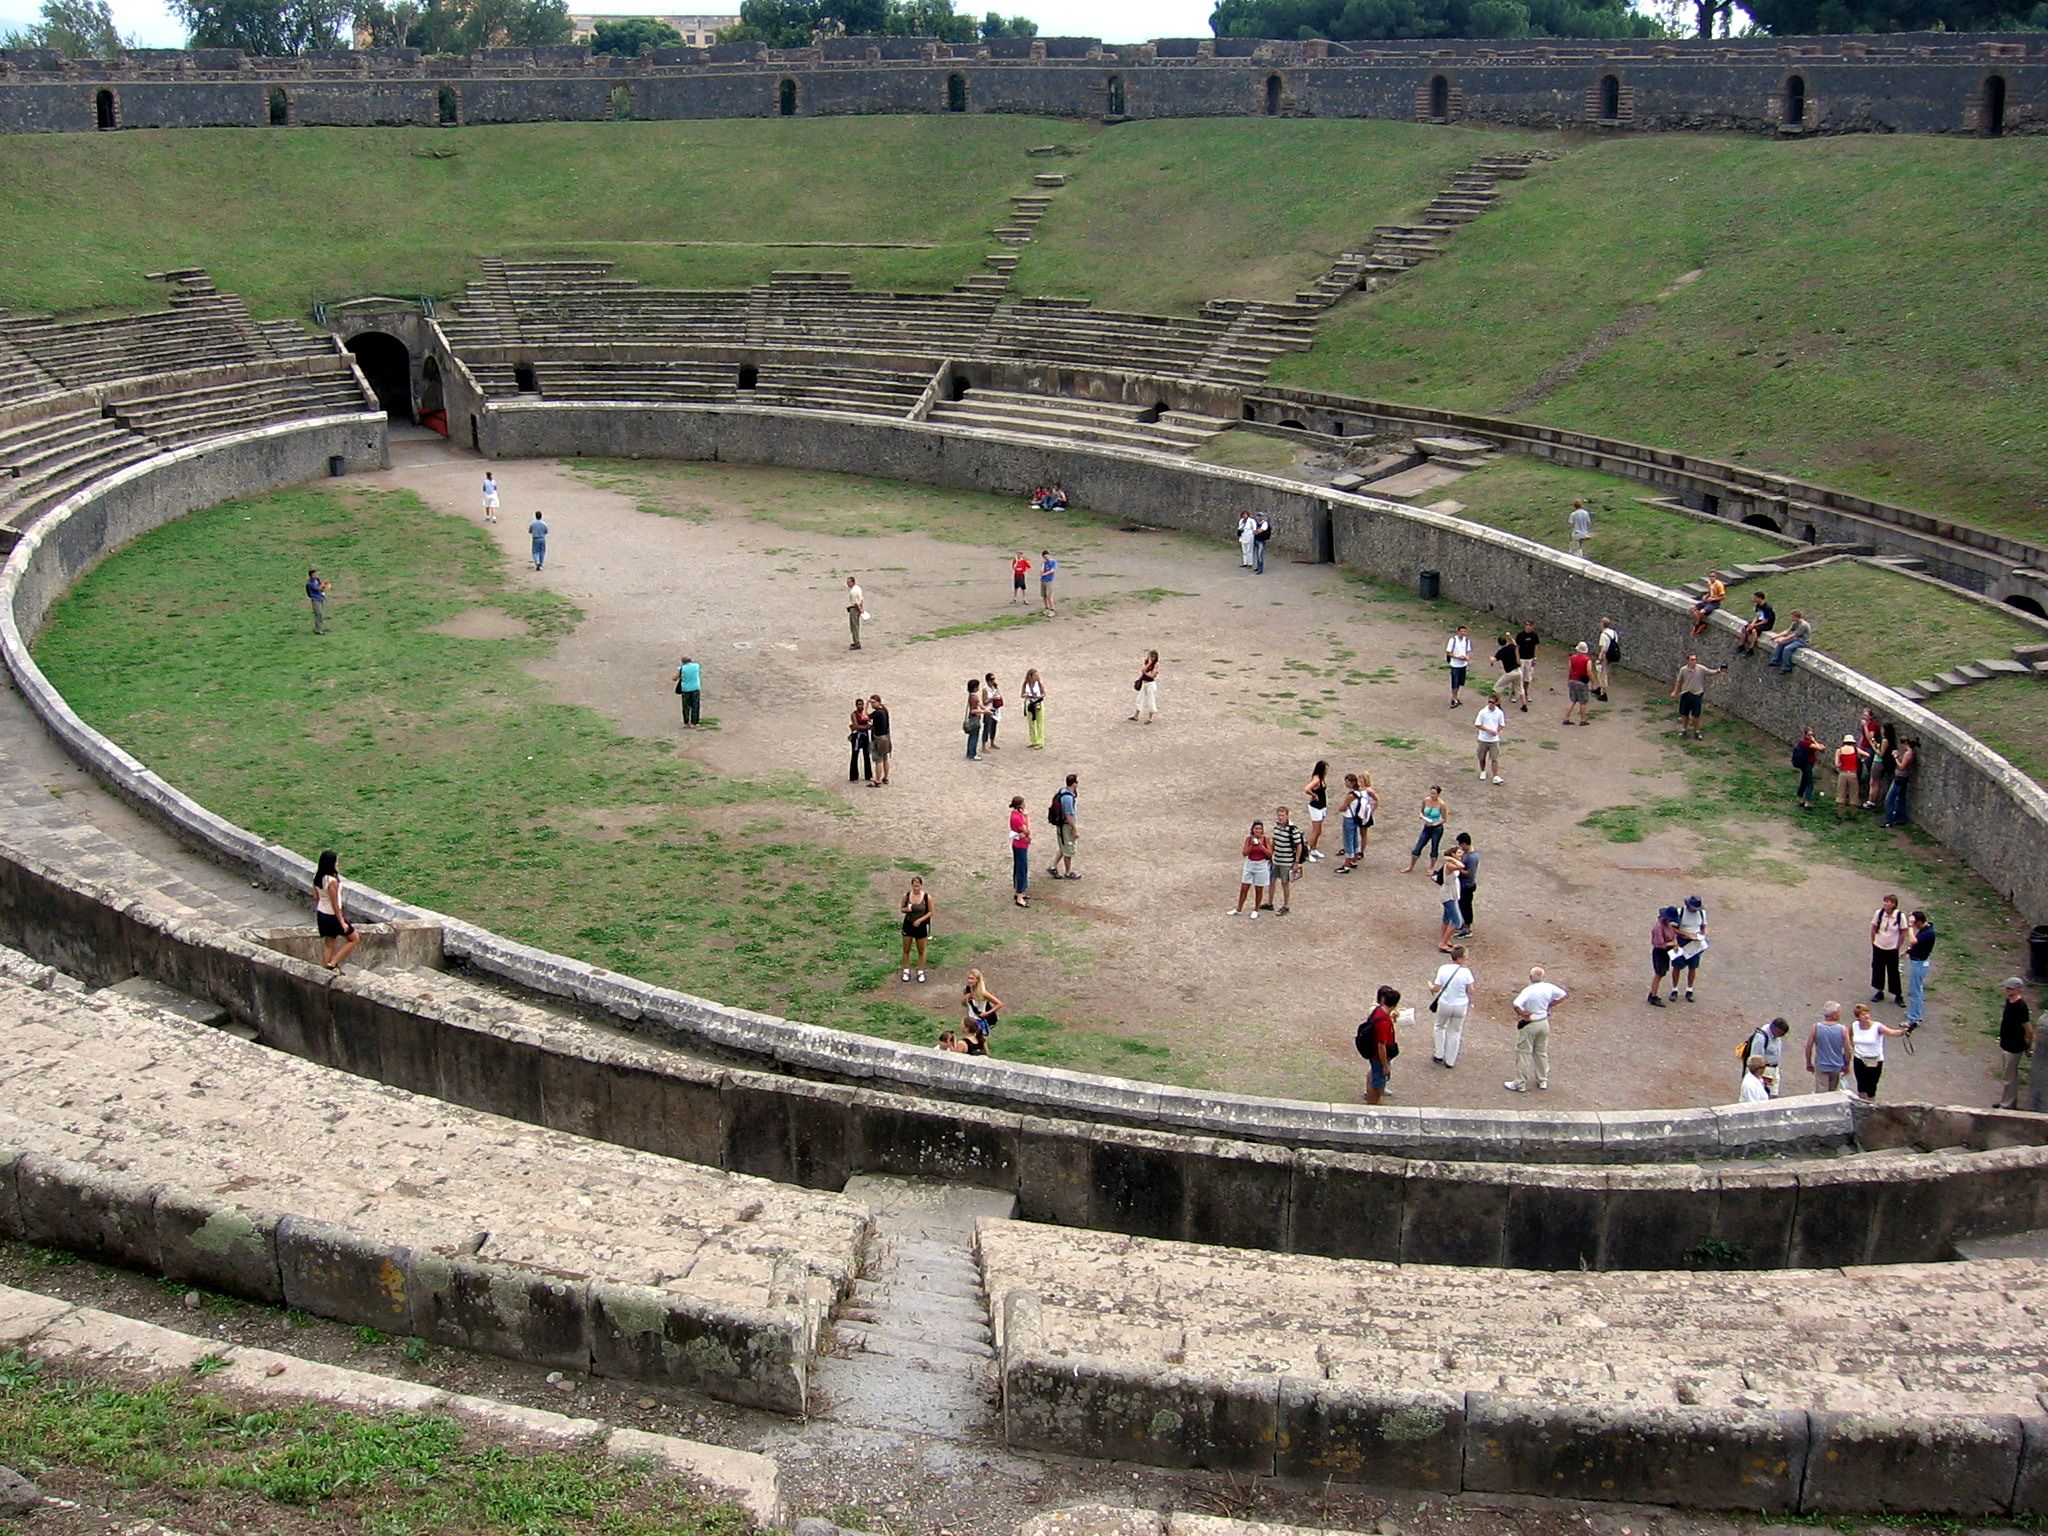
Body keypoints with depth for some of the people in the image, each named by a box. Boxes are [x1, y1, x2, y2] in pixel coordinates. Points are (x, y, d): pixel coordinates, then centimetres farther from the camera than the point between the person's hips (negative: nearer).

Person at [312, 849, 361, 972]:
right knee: (355, 939, 11)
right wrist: (342, 922, -15)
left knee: (329, 944, 20)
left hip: (321, 914, 8)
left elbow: (316, 897, 8)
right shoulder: (332, 881, -28)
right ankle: (333, 963, 7)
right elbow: (335, 904, -23)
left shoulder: (317, 876, -4)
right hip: (333, 916, -8)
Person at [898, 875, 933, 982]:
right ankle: (906, 971, 26)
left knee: (921, 951, 10)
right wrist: (906, 909, -21)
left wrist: (920, 920, -18)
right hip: (908, 925, 2)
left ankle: (921, 972, 25)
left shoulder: (927, 897, -15)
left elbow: (930, 912, -6)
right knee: (906, 950, 11)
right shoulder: (906, 895, -9)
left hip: (921, 926, -2)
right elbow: (901, 909, 2)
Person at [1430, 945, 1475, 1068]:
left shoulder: (1443, 969, -17)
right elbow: (1470, 991, -12)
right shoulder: (1466, 971, -19)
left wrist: (1430, 986, 11)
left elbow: (1437, 988, -11)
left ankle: (1439, 1056, 32)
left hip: (1444, 1004, 0)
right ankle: (1450, 1061, 29)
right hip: (1460, 1006, 0)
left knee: (1439, 1027, 28)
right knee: (1455, 1032, 19)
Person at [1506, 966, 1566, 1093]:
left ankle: (1520, 1084, 11)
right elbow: (1563, 995, 9)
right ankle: (1543, 1081, 30)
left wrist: (1523, 1015, -20)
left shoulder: (1528, 991, -26)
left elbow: (1516, 1005, -38)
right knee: (1542, 1052, 20)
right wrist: (1550, 1005, 8)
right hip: (1544, 1023, 6)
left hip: (1529, 1025, -6)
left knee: (1523, 1053, 5)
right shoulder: (1549, 987, -8)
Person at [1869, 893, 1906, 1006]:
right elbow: (1874, 928, 2)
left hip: (1892, 949, -3)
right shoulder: (1879, 913, -11)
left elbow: (1903, 933, -6)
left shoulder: (1900, 916, -17)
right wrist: (1873, 942, 3)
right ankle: (1879, 992, 30)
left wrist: (1898, 946, -4)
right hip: (1878, 947, 3)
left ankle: (1898, 996, 18)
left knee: (1893, 972, 5)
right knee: (1877, 969, 12)